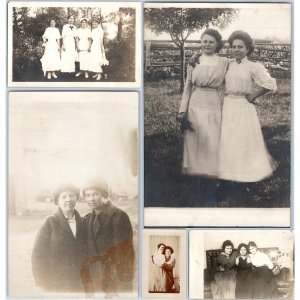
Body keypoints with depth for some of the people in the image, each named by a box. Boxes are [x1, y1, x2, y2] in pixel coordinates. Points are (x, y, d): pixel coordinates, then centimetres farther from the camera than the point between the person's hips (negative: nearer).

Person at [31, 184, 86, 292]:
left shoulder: (82, 223, 5)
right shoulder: (50, 223, -4)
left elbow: (87, 254, 9)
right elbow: (38, 255, -4)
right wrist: (44, 285, -7)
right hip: (57, 286, -3)